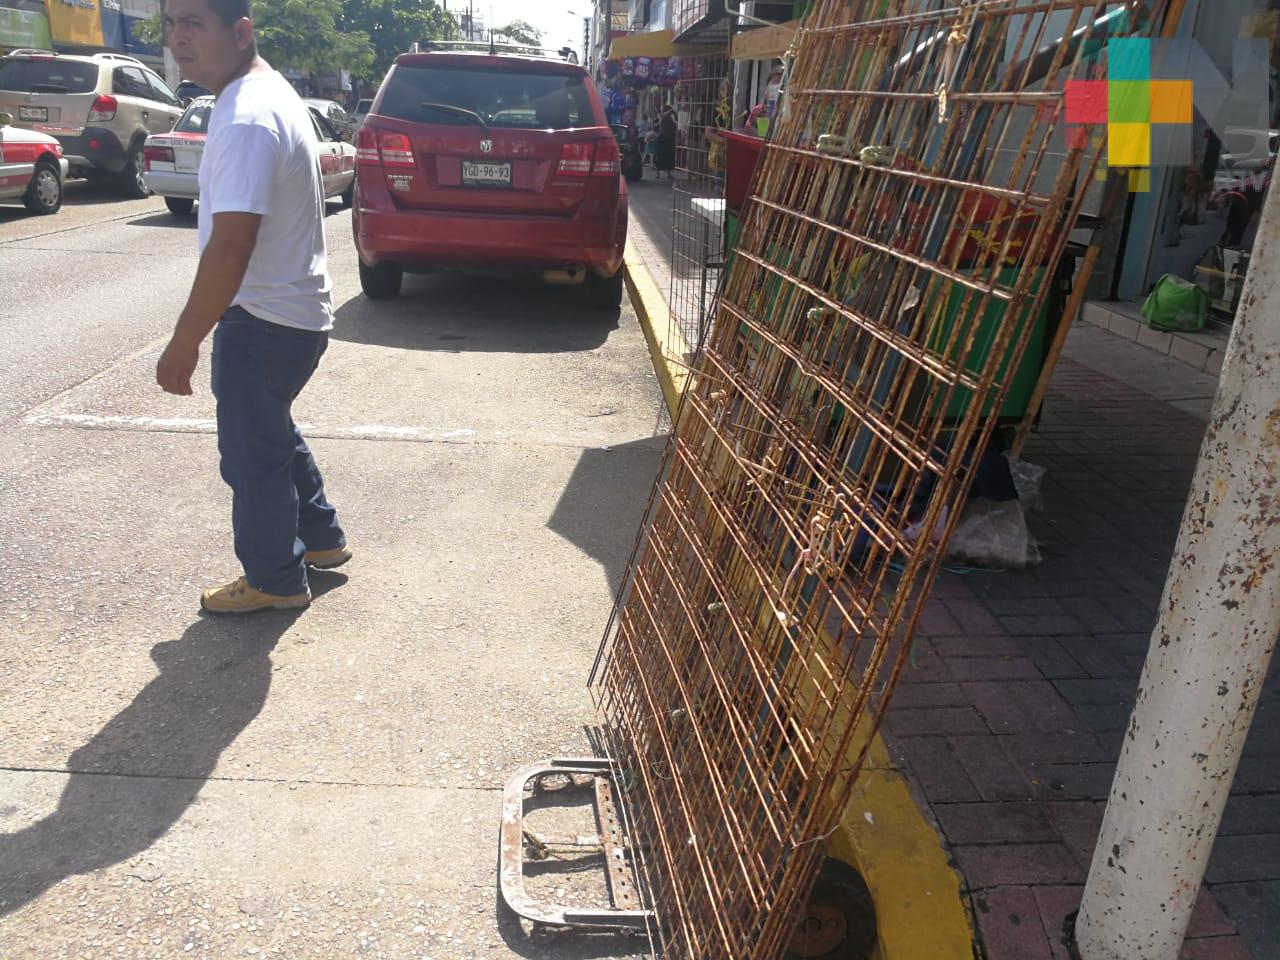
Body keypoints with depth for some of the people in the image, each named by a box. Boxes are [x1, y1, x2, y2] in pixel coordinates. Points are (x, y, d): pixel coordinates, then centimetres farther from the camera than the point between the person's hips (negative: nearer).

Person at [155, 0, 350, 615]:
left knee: (252, 454, 4)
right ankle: (319, 538, 38)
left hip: (264, 320, -10)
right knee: (272, 432, 24)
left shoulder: (247, 120, -24)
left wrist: (184, 343, -23)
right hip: (290, 309, 10)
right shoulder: (267, 91, 9)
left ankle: (274, 581, 21)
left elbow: (230, 247, -28)